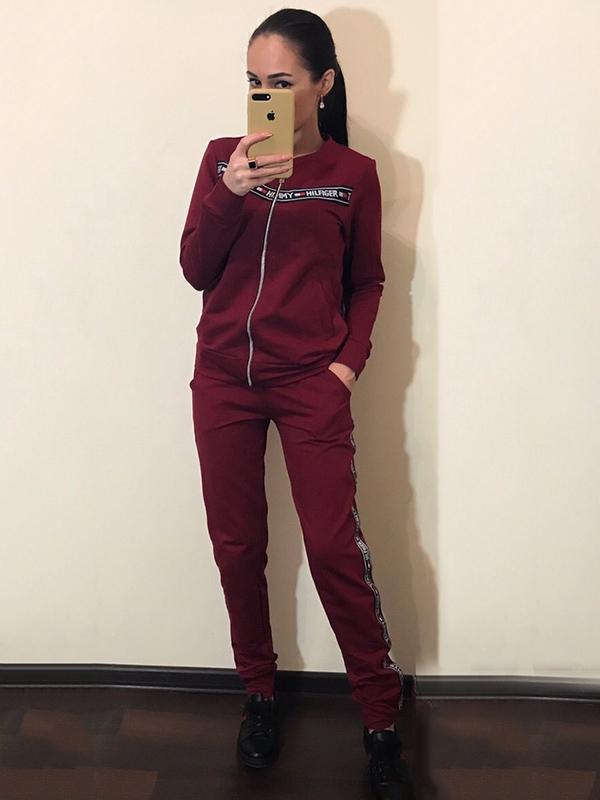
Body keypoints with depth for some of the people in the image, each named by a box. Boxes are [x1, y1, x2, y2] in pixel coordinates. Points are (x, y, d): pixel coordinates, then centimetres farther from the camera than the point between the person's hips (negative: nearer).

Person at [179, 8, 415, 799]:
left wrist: (351, 360, -6)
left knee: (335, 546, -5)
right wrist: (231, 190, -16)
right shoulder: (223, 156, 4)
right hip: (224, 376, 3)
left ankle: (382, 721, 11)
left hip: (311, 379, -2)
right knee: (236, 544, 8)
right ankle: (260, 693, 28)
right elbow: (196, 271, -2)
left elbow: (367, 281, 8)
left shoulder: (354, 173, 1)